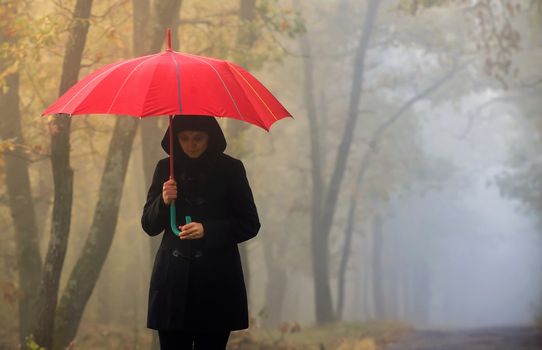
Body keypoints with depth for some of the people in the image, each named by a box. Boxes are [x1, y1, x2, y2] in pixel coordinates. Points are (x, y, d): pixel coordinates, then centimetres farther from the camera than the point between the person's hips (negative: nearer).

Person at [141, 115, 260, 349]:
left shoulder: (230, 169, 2)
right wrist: (163, 202, -10)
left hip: (216, 281, -2)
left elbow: (250, 225, 1)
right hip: (173, 280, 2)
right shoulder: (166, 168, 9)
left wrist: (208, 229, -13)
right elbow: (149, 226, 11)